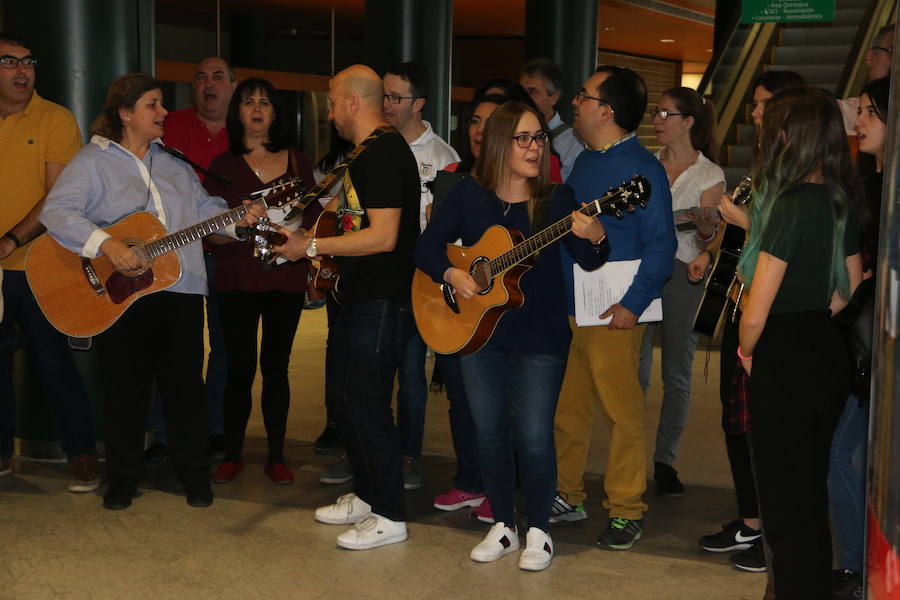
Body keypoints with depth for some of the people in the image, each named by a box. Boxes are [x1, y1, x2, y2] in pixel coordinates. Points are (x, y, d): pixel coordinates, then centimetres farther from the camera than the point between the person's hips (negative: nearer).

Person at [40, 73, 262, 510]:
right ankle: (122, 482, 19)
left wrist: (238, 218, 0)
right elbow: (57, 211, -14)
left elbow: (204, 207, 19)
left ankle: (195, 478, 18)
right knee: (125, 389, 4)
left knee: (185, 387, 7)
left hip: (181, 290, 4)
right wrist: (106, 245, -26)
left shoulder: (173, 163, 16)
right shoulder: (93, 161, -3)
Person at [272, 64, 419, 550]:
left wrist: (312, 246, -20)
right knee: (343, 397, 17)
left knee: (367, 405, -5)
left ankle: (389, 516, 6)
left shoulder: (383, 154, -18)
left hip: (383, 300, -11)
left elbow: (383, 236, -25)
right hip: (360, 295, 11)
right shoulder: (368, 153, 16)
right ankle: (366, 495, 30)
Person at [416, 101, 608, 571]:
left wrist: (594, 237, -37)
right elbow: (427, 246, 3)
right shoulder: (469, 195, 1)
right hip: (476, 331, 3)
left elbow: (590, 261, -15)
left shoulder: (557, 199, -5)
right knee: (489, 430, 10)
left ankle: (538, 531, 16)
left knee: (533, 436, -3)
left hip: (539, 337, -3)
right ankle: (503, 526, 26)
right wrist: (451, 274, -16)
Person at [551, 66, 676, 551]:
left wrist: (634, 302, -21)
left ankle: (626, 511, 9)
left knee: (623, 412, -1)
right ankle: (567, 497, 26)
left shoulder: (642, 168, -11)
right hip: (566, 308, 8)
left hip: (613, 315, -8)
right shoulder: (584, 161, 15)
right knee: (566, 408, 13)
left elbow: (661, 243, -15)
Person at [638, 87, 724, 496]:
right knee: (635, 371, 1)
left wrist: (705, 230, -23)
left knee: (676, 374, 4)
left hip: (682, 274, -2)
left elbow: (706, 237, -1)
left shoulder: (710, 175, 0)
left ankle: (665, 461, 15)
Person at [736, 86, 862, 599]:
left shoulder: (791, 205, -19)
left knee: (786, 499, 3)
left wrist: (749, 351, -3)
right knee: (812, 491, 20)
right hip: (829, 353, 8)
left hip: (785, 364, -8)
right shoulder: (841, 200, 5)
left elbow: (755, 314, -21)